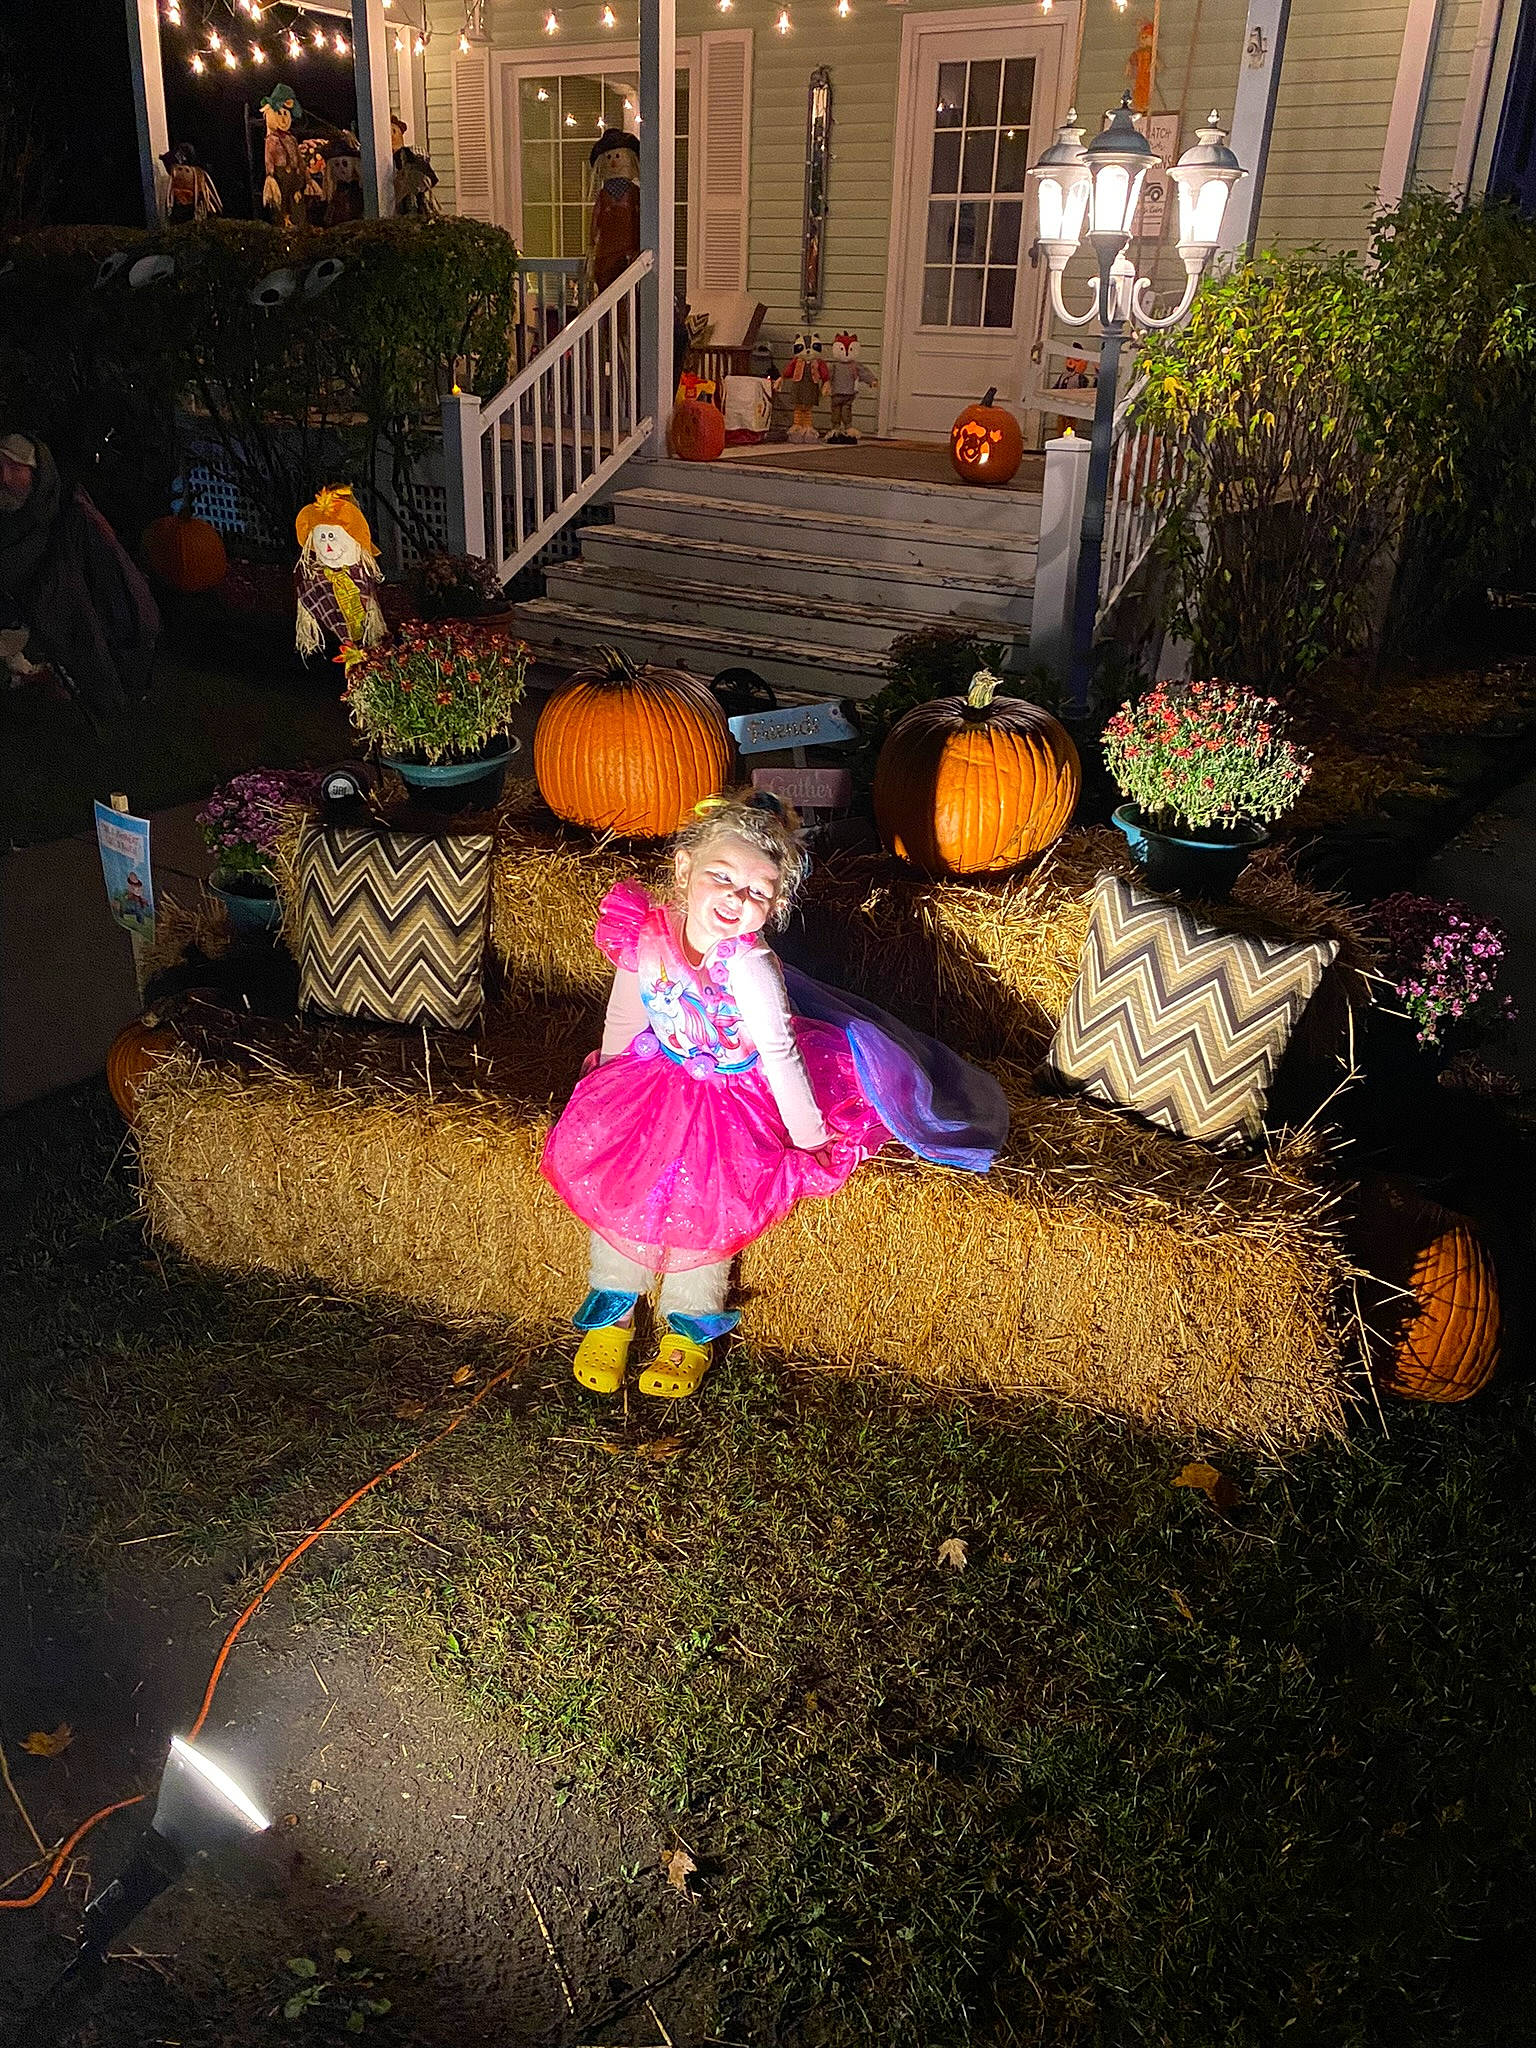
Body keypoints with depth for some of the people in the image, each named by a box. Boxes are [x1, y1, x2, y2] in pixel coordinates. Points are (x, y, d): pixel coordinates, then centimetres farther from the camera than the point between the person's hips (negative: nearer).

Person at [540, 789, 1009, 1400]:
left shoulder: (749, 966, -33)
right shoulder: (645, 933, -17)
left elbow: (778, 1053, -25)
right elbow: (625, 1016, 1)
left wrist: (805, 1133, -17)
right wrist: (606, 1078, 14)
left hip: (737, 1093, -4)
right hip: (662, 1078, 5)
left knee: (703, 1190, -19)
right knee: (602, 1164, -9)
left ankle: (691, 1324, 7)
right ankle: (612, 1307, 12)